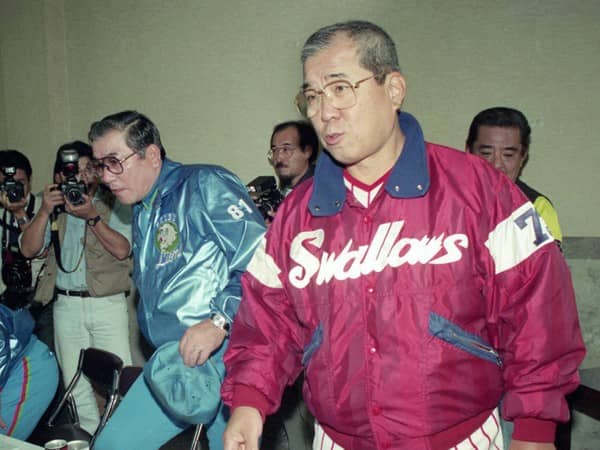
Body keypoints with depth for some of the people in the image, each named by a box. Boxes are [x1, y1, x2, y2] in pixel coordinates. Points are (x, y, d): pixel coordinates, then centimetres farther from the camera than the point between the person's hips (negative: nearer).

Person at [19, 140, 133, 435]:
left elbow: (122, 249, -12)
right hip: (66, 304, 4)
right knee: (74, 381, 10)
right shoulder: (55, 206, 12)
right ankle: (90, 437, 23)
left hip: (107, 303, -4)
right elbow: (28, 249, 4)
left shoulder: (115, 205, 1)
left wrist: (92, 217, -18)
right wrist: (45, 212, -7)